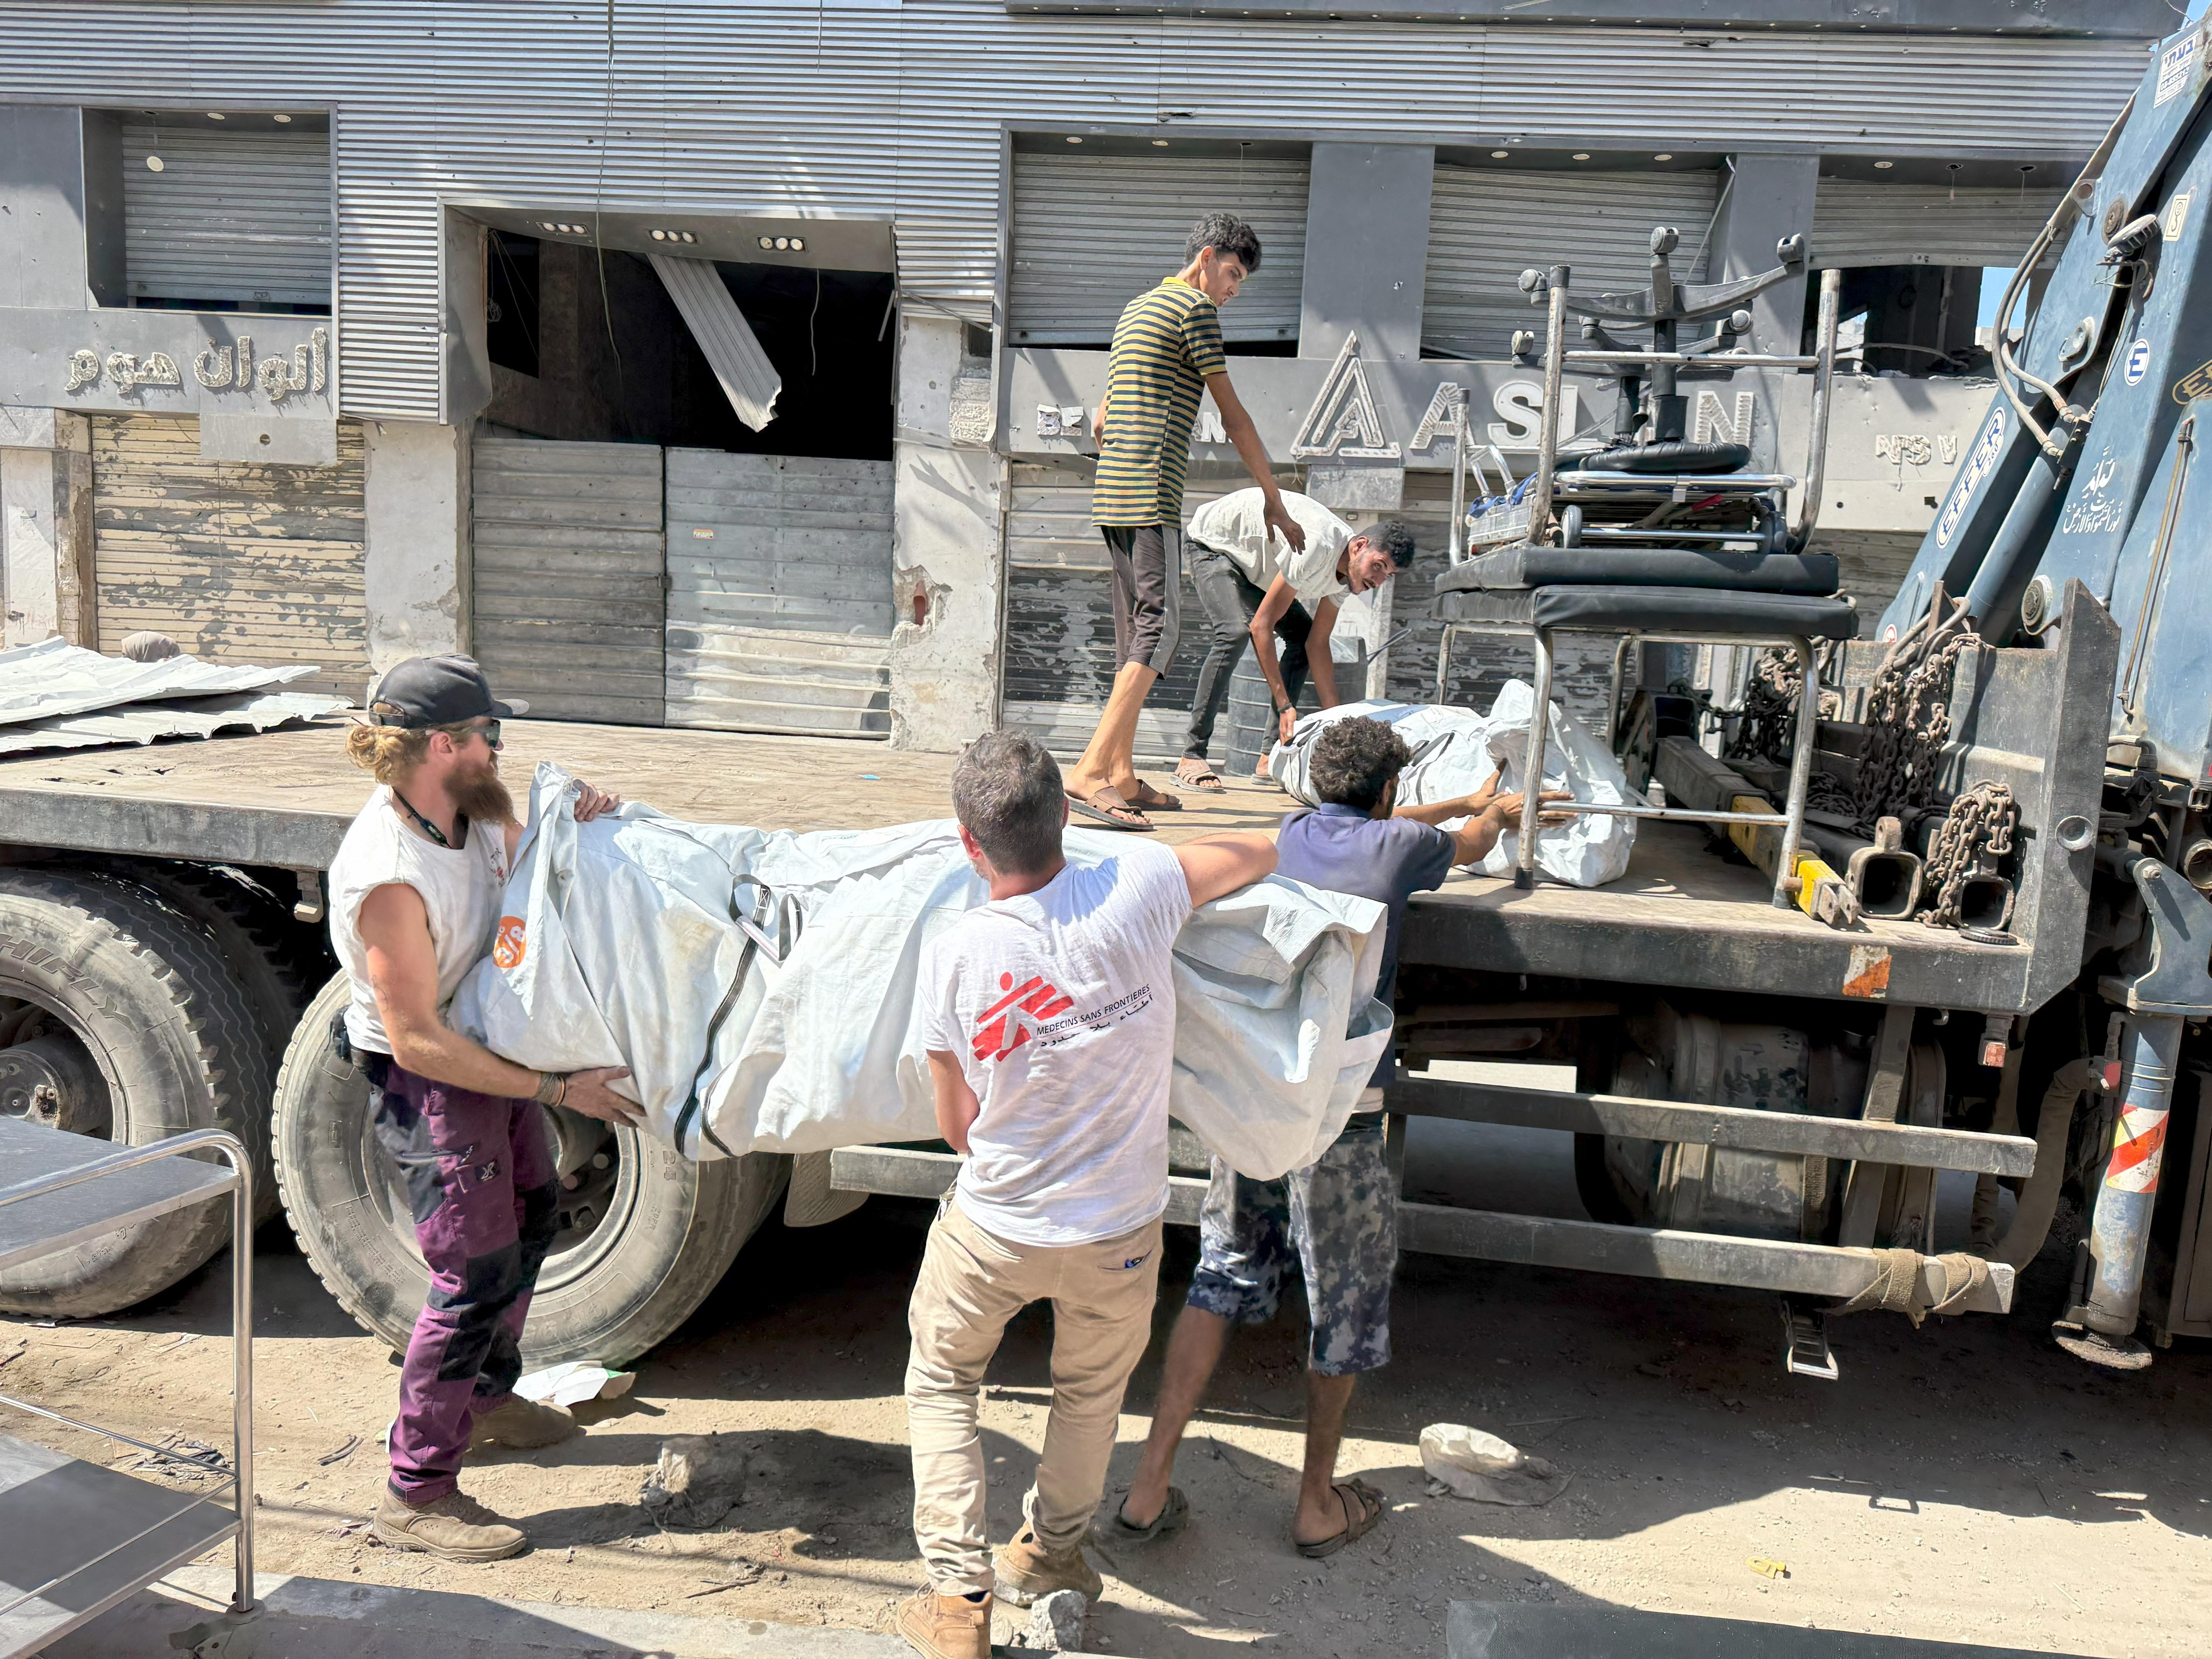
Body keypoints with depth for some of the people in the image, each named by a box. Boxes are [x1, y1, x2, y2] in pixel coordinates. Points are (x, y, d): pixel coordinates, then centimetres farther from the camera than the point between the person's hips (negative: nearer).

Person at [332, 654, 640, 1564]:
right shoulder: (388, 875, -32)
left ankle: (487, 1397, 46)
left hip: (495, 1052, 10)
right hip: (429, 1085, -10)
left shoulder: (474, 812, -6)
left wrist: (576, 824, -8)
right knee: (474, 1274, -7)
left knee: (528, 1219, 24)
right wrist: (559, 1090, -29)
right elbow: (418, 1043, -30)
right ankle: (417, 1494, 9)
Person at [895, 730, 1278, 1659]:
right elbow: (1261, 853, 0)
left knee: (941, 1383, 25)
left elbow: (958, 1128, -5)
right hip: (1118, 1233, 1)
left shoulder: (953, 956, -19)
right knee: (1090, 1392, 27)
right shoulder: (1134, 891, -21)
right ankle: (1050, 1552, 48)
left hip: (991, 1229, -1)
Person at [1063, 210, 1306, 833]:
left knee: (1135, 631, 9)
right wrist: (1274, 499, 3)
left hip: (1111, 494, 10)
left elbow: (1101, 419, 29)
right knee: (1159, 626, -13)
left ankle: (1123, 775, 10)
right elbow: (1233, 416, -3)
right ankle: (1091, 771, -23)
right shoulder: (1194, 307, -3)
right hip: (1152, 498, -9)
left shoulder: (1135, 310, 24)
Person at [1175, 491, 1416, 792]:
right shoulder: (1317, 546, -37)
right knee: (1235, 633, -30)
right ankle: (1191, 758, -29)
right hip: (1213, 544, -9)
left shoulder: (1349, 569, -10)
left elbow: (1318, 644, -4)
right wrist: (1285, 705, -35)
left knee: (1302, 637, -3)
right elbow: (1261, 626, -35)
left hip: (1254, 564, 9)